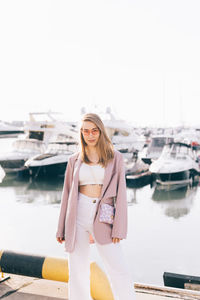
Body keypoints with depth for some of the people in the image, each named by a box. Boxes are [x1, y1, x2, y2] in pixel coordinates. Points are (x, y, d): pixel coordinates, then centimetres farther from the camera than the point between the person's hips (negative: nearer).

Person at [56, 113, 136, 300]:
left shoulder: (115, 158, 4)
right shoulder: (74, 160, 9)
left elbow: (120, 193, 1)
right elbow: (67, 194, 12)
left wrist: (119, 228, -7)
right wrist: (62, 229, 10)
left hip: (102, 219, -2)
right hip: (77, 216, 2)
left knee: (119, 269, -6)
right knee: (77, 272, 7)